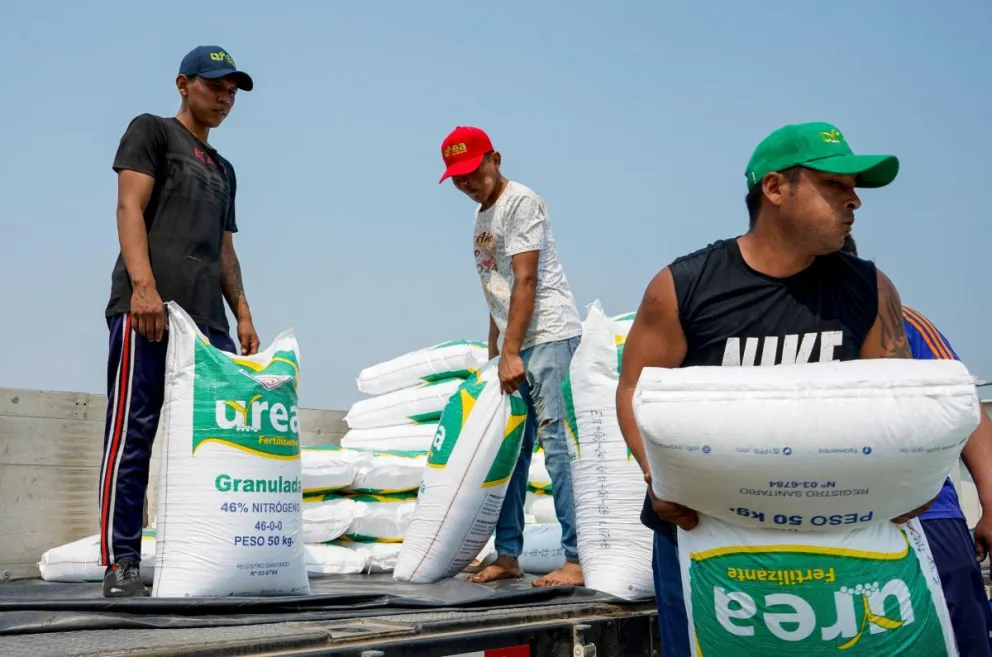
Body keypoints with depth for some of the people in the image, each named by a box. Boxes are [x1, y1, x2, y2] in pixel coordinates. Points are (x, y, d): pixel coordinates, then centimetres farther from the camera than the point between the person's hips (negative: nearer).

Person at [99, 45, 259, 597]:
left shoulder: (223, 170, 29)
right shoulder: (151, 132, 10)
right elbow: (129, 207, -3)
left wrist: (244, 316, 13)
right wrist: (143, 285, -17)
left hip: (208, 317, 7)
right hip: (148, 305, -7)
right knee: (133, 435, -9)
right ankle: (121, 563, -6)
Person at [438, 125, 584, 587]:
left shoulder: (521, 201, -8)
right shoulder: (481, 215, 19)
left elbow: (525, 281, -16)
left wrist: (511, 354, -20)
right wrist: (493, 357, 19)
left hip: (549, 338, -9)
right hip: (513, 347, 9)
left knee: (557, 443, -13)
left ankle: (578, 560, -11)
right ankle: (507, 555, 17)